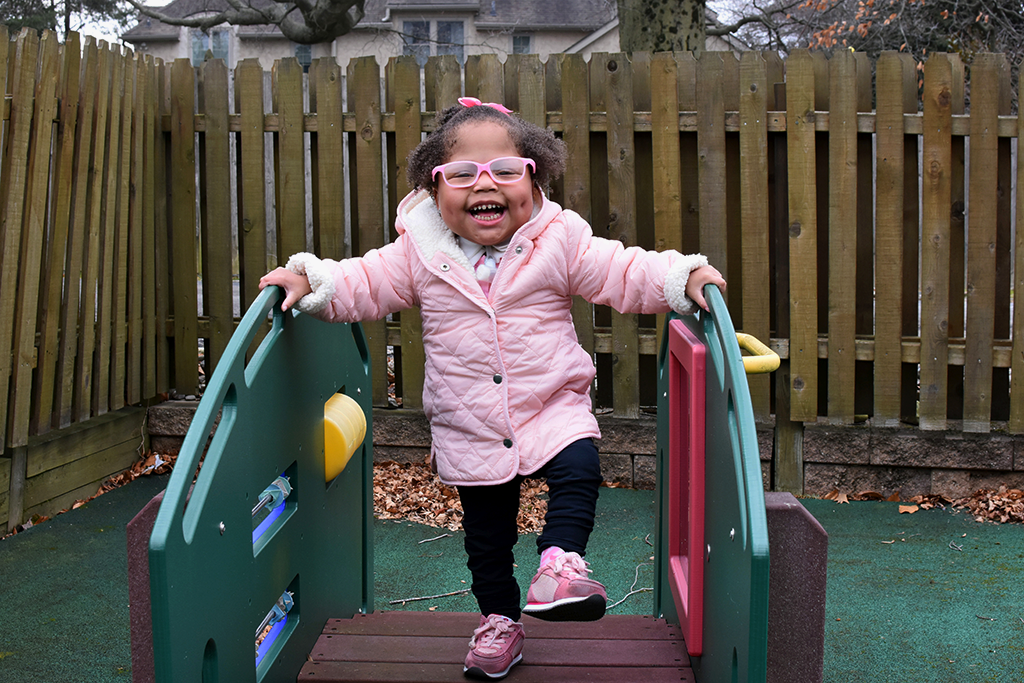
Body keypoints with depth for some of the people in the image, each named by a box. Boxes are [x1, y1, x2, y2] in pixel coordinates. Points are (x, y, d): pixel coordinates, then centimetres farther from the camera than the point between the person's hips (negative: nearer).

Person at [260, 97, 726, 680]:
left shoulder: (561, 240, -9)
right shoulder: (419, 252, -6)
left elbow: (624, 273, -9)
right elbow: (364, 285, 1)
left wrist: (683, 277, -22)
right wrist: (309, 279, -13)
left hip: (554, 405, -1)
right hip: (468, 428, 1)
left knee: (579, 470, -29)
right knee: (486, 529, 14)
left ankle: (560, 562, -10)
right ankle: (500, 618, 34)